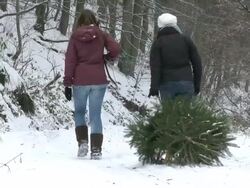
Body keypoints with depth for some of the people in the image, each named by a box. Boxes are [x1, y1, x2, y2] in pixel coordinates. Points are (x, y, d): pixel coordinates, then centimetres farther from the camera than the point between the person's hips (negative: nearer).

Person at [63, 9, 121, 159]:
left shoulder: (75, 36, 1)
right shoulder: (101, 34, 2)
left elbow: (70, 60, -2)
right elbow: (116, 49, -9)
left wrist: (67, 83, 1)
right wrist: (108, 57, 13)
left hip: (80, 81, 0)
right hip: (98, 80, 0)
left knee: (79, 112, 17)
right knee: (95, 115, 5)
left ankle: (83, 142, 1)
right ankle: (96, 149, -1)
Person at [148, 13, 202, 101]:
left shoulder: (157, 43, 5)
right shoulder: (185, 40, 10)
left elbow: (155, 67, -7)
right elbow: (197, 62, 8)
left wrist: (154, 87, -11)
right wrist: (197, 84, 14)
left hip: (167, 84, -1)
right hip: (186, 83, 1)